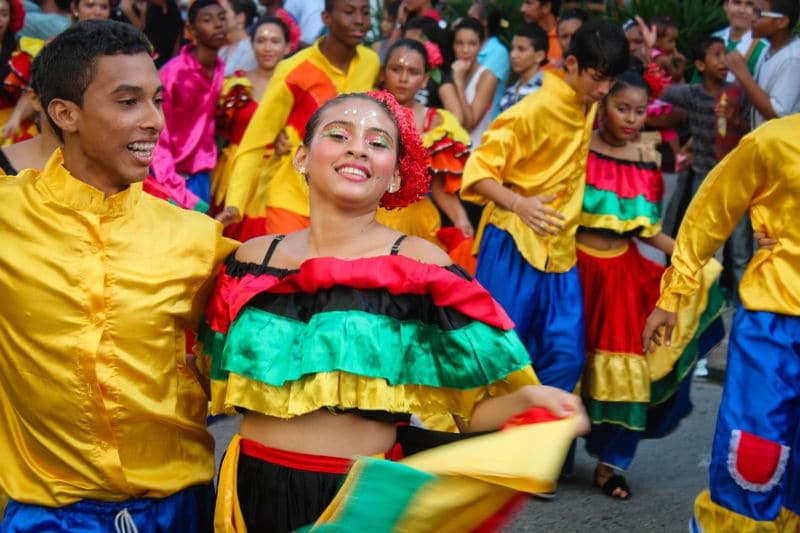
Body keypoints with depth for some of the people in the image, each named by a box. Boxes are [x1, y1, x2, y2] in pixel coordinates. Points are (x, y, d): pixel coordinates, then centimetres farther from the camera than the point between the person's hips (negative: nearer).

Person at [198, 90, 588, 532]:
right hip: (253, 487, 3)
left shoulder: (418, 266, -7)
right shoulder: (253, 258, 2)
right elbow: (218, 384, 12)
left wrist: (527, 397, -28)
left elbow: (463, 406, -10)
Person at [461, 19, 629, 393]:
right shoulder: (534, 110, -16)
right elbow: (479, 170, -19)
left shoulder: (588, 108, 8)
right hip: (515, 244, -7)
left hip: (559, 248, 7)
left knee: (565, 356, 2)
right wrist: (518, 204, -35)